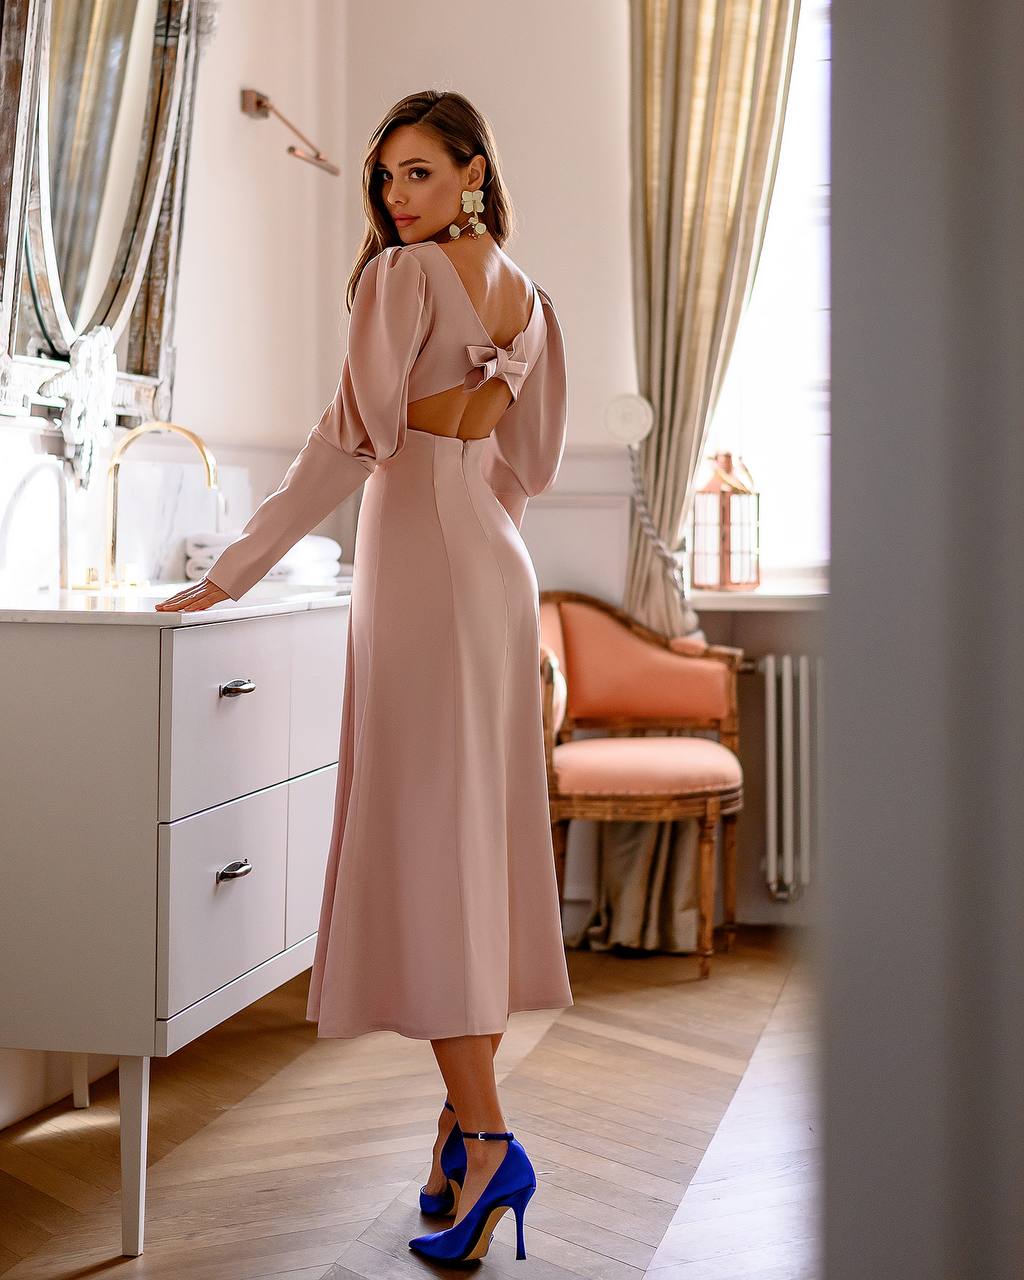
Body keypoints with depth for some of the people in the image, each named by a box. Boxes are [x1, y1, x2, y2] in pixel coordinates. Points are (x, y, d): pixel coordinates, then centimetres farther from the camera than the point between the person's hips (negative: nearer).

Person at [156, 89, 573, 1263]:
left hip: (423, 568, -8)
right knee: (482, 833, 8)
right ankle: (469, 1108, 14)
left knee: (420, 836, -8)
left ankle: (486, 1139, -11)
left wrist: (228, 575, -13)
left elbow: (350, 442, -15)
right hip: (499, 571, 8)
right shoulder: (528, 296, 15)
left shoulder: (404, 273, -8)